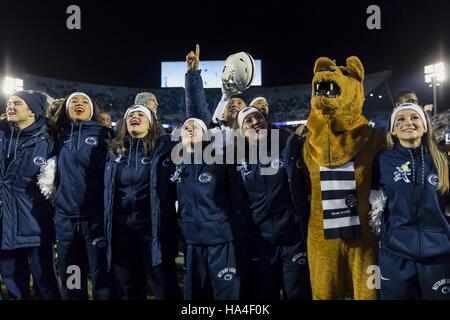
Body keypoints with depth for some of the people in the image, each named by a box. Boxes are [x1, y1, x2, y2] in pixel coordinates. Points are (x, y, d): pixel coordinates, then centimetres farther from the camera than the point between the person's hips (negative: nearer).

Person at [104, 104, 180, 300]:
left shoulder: (163, 149, -2)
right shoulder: (115, 150, 10)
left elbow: (172, 189, -5)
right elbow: (108, 191, 15)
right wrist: (108, 229, 11)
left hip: (153, 229, -4)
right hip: (121, 230, 5)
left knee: (165, 289, 4)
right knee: (129, 291, 16)